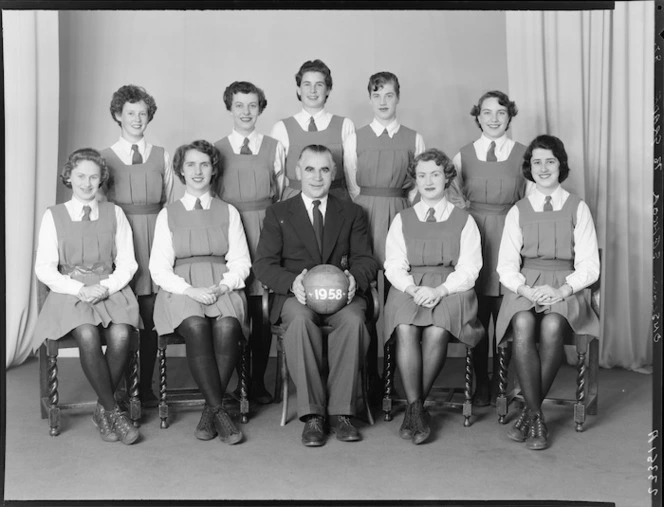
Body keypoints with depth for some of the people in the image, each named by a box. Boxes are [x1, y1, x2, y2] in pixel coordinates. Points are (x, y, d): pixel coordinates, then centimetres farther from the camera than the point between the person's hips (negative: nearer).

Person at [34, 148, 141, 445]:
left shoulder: (114, 213, 13)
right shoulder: (53, 216, 10)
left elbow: (127, 263, 8)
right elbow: (44, 268, 2)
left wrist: (105, 287, -11)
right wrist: (78, 289, -14)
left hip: (110, 289, 1)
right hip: (69, 291, -1)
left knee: (121, 335, -31)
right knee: (87, 335, -33)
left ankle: (102, 410, -11)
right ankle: (114, 411, -19)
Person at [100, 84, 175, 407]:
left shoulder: (162, 156, 11)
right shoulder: (105, 157, 7)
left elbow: (169, 202, 12)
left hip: (155, 235, 1)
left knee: (150, 317, 0)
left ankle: (146, 387, 11)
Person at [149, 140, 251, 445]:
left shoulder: (229, 213, 18)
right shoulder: (168, 214, 15)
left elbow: (240, 263, 10)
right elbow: (159, 268, 6)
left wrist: (221, 287, -11)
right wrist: (190, 290, -12)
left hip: (223, 288, 1)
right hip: (181, 289, 0)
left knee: (227, 326, -34)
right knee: (196, 326, -35)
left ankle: (209, 411, -22)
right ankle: (219, 412, -29)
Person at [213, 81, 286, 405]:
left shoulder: (274, 148, 8)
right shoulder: (217, 150, 8)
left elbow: (282, 195, 10)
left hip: (265, 227, 0)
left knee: (263, 308, 0)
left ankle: (259, 382, 12)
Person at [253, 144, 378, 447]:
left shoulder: (352, 214, 19)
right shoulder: (278, 214, 15)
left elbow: (365, 260, 9)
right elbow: (263, 264, 4)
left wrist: (354, 279, -16)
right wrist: (292, 282, -18)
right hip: (297, 296, -1)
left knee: (353, 320, -34)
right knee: (300, 319, -36)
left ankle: (342, 411, -25)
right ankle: (312, 414, -30)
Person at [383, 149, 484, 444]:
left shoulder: (464, 220, 14)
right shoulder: (402, 220, 19)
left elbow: (468, 269, 3)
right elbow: (394, 266, 8)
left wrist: (439, 290, -15)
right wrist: (412, 288, -13)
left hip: (450, 290, -1)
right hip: (409, 290, 1)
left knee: (437, 331, -33)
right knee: (405, 330, -32)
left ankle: (413, 408, -21)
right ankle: (416, 409, -27)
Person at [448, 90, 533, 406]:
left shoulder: (524, 155, 5)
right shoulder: (463, 156, 8)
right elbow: (452, 201, 15)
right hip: (473, 237, 1)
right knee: (476, 316, 1)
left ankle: (501, 382, 15)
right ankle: (481, 383, 14)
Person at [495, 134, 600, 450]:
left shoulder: (578, 209, 11)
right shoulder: (518, 212, 15)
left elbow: (589, 265, 4)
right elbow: (506, 266, 7)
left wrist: (561, 290, -14)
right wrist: (528, 290, -13)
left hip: (566, 289, -1)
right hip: (525, 287, 1)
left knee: (552, 326, -34)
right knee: (523, 324, -33)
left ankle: (529, 411, -19)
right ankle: (537, 418, -24)